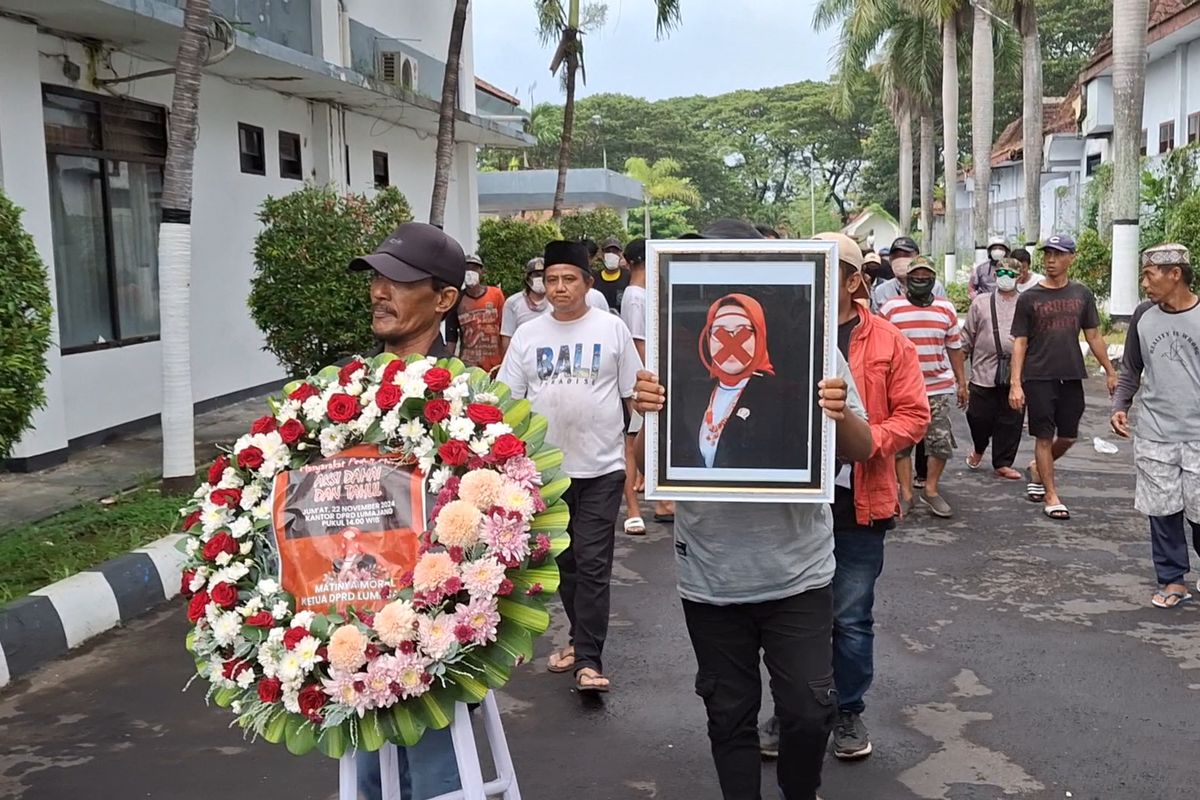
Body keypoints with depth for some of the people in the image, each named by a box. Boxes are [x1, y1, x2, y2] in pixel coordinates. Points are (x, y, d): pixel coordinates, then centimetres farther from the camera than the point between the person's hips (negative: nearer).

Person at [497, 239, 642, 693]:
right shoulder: (527, 335, 6)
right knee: (564, 561, 14)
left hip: (601, 468, -3)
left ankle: (588, 659, 0)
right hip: (546, 468, 3)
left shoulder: (612, 329, 1)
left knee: (593, 564, -5)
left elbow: (633, 394, 4)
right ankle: (582, 638, 30)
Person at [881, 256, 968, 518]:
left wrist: (962, 383, 12)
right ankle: (906, 494, 13)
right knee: (901, 443, 3)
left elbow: (955, 348, 13)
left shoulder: (946, 308, 8)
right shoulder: (890, 308, 0)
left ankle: (930, 490, 15)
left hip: (939, 387, 2)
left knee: (941, 442, -1)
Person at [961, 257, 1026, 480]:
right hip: (984, 371, 0)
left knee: (1011, 420, 5)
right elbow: (968, 335, 9)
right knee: (978, 417, 2)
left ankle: (1002, 463, 19)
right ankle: (979, 449, 32)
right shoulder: (981, 302, 8)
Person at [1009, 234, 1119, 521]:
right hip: (1039, 378, -3)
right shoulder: (1029, 298, -2)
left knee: (1068, 437, 9)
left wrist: (1110, 372, 8)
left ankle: (1037, 468, 36)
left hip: (1072, 377, 3)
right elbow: (1019, 343, -3)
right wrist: (1015, 384, -10)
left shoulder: (1082, 294, 6)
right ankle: (1051, 495, 12)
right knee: (1045, 437, 2)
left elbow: (1093, 336, 11)